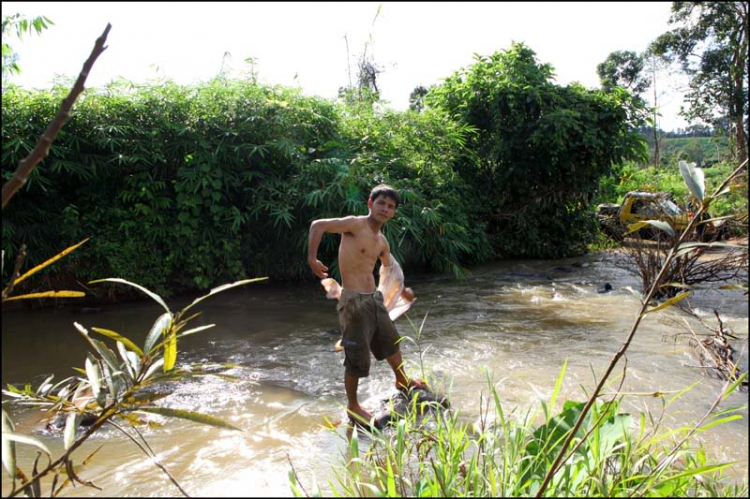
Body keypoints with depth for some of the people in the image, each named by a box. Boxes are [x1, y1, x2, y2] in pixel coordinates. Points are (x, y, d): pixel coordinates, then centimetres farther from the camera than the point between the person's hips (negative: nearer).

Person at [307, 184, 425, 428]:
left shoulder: (382, 241, 12)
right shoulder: (355, 224, -12)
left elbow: (388, 269, 30)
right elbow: (318, 225, -20)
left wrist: (402, 291, 39)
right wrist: (312, 259, -27)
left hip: (374, 298, 9)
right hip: (354, 300, -8)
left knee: (391, 341, 25)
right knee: (358, 357, 0)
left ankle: (402, 381, 50)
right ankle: (352, 406, 21)